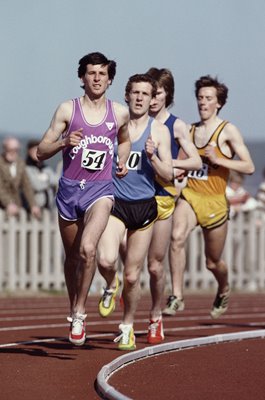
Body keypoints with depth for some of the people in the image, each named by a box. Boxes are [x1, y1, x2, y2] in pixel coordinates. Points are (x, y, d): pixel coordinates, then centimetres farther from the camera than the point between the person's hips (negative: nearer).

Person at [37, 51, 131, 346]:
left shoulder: (120, 113, 4)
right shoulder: (68, 109, -1)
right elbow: (41, 152, -1)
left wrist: (122, 162, 9)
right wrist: (64, 142, -20)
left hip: (100, 189, -1)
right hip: (69, 188, 1)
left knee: (87, 248, -23)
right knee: (72, 256, 13)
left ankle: (79, 313, -12)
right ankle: (73, 310, 34)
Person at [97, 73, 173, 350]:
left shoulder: (159, 131, 1)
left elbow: (168, 175, -1)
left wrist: (152, 156, -17)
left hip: (144, 206, 1)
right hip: (115, 204, -1)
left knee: (132, 276, 5)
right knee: (106, 260, -24)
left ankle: (127, 327, 27)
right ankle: (111, 286, 12)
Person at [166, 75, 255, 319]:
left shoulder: (228, 131, -3)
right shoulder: (189, 130, 10)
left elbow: (249, 167, -8)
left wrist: (218, 160, -18)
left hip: (215, 202, -2)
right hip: (189, 197, 2)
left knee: (213, 262, 11)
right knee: (177, 237, -29)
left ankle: (224, 290, 45)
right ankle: (177, 296, -27)